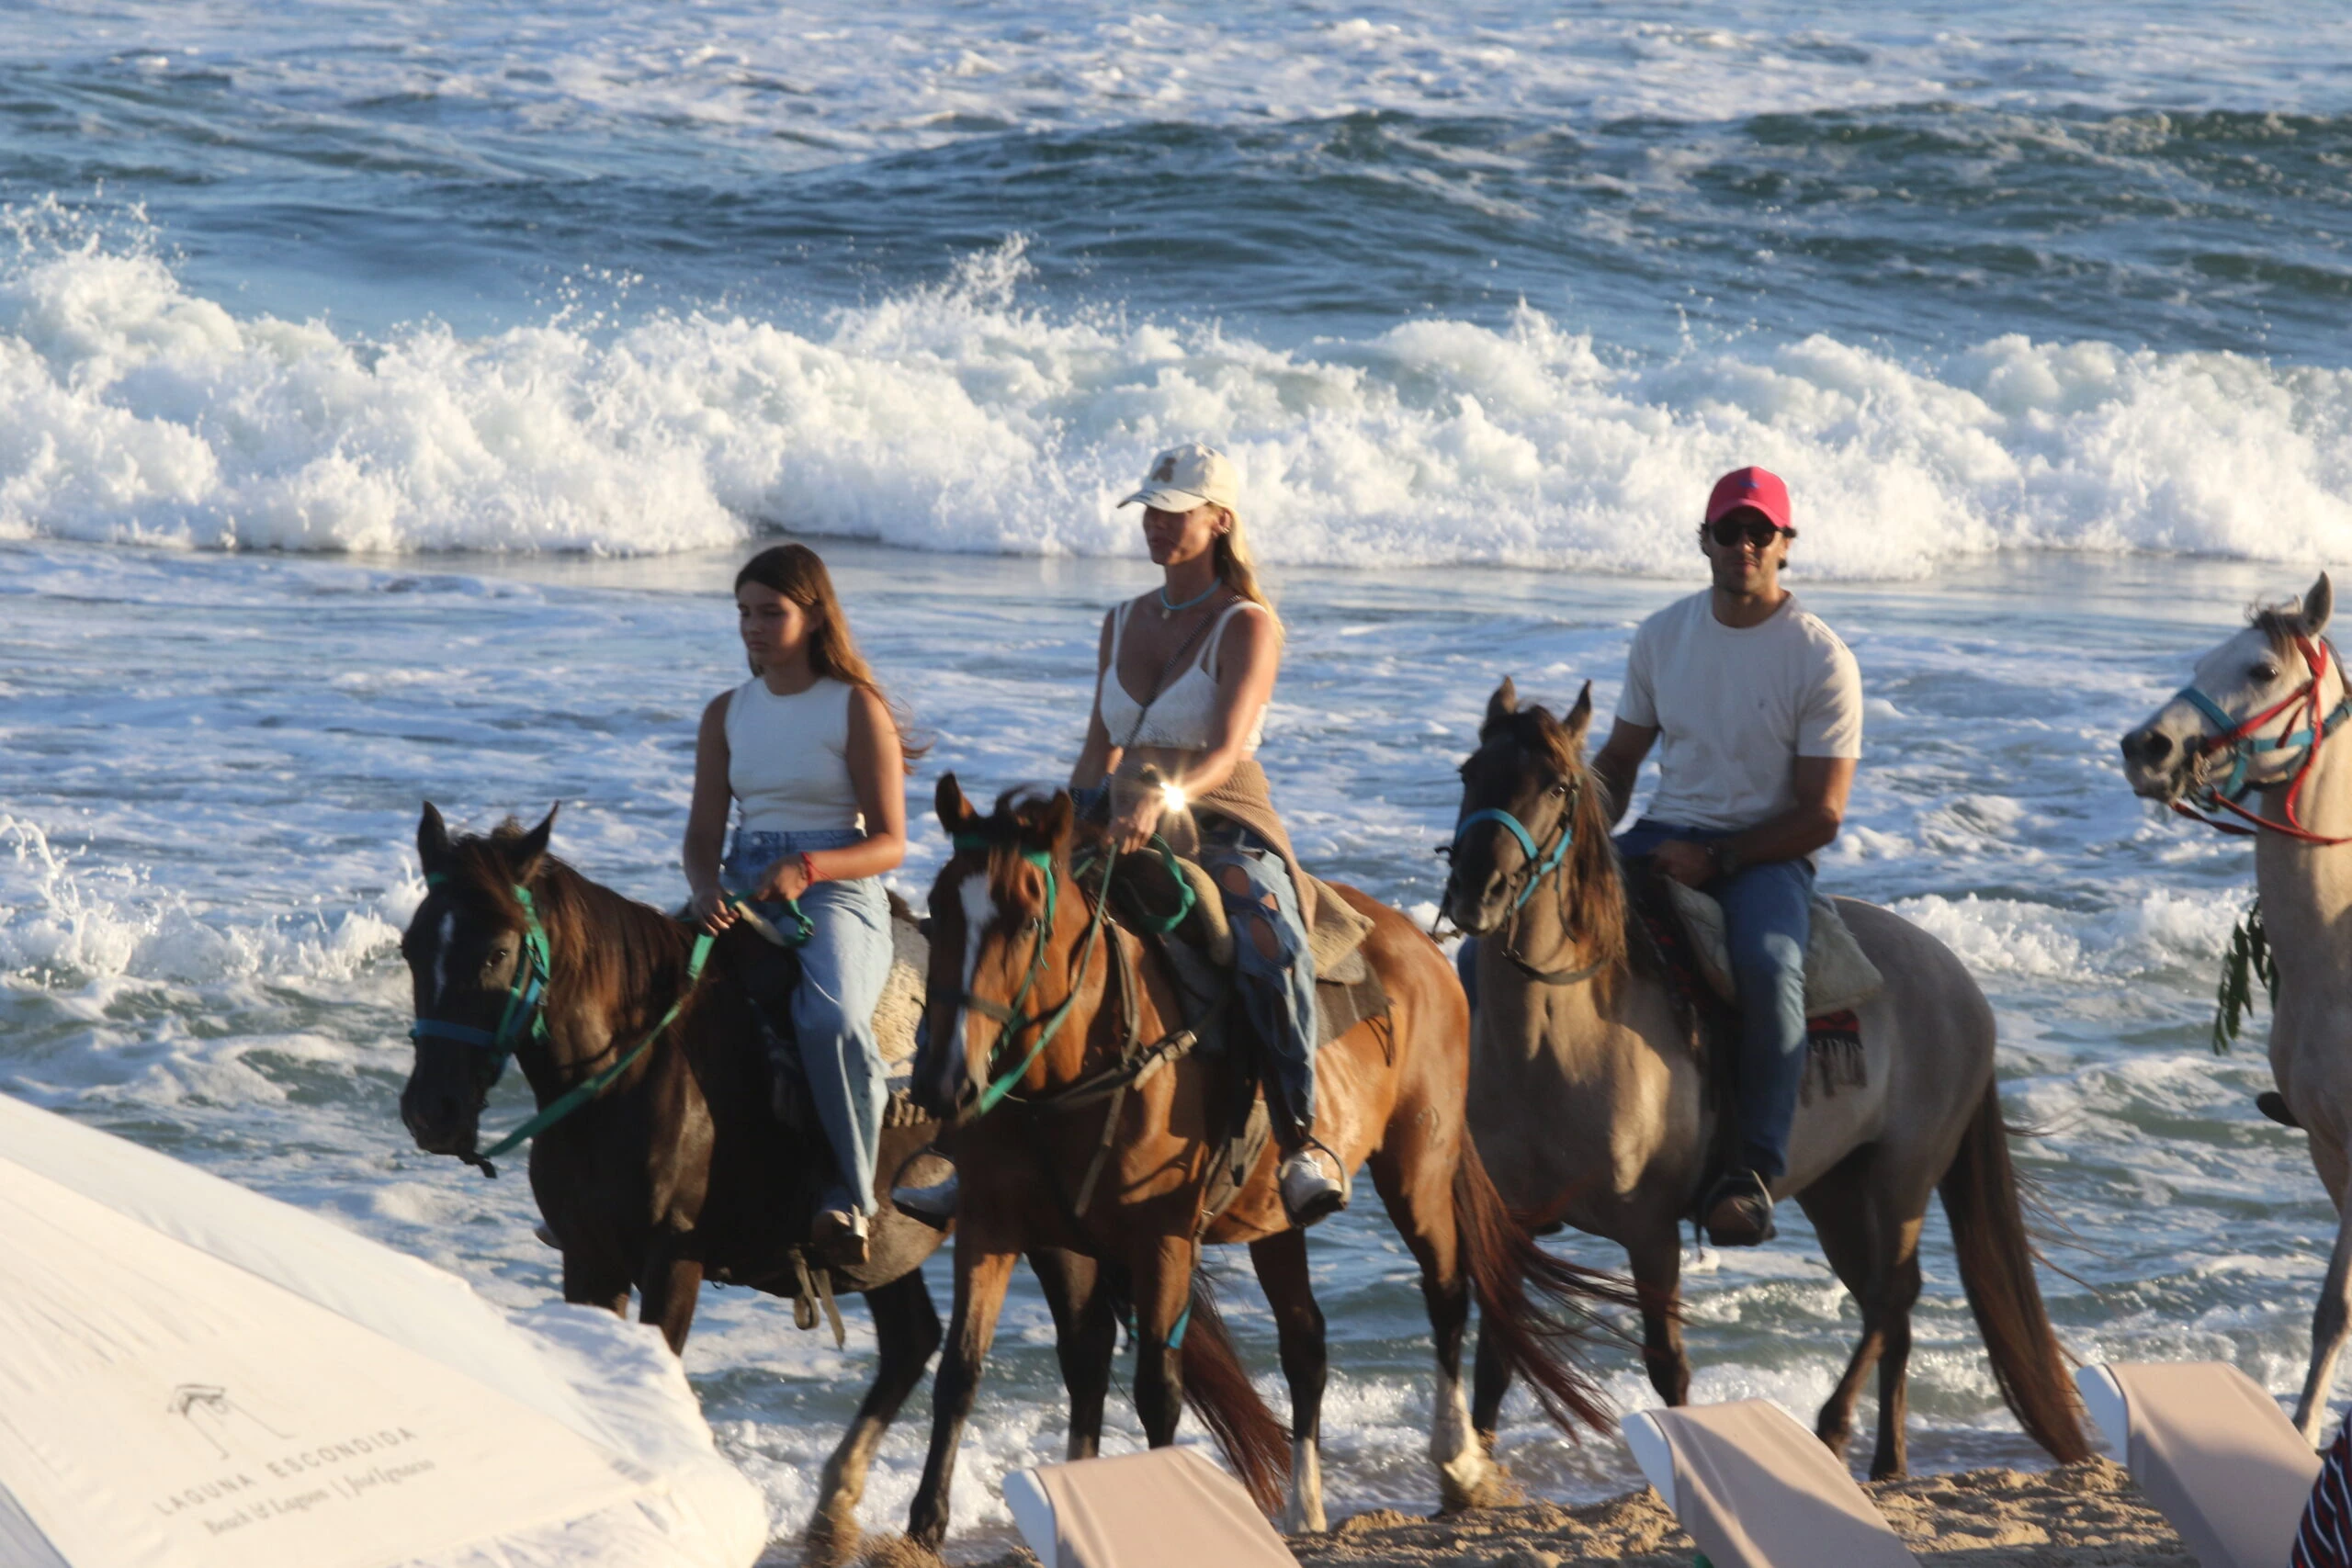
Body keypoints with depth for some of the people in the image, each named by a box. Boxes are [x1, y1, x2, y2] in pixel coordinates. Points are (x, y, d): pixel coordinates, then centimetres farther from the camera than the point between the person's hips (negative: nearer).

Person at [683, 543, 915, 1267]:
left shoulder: (857, 708, 0)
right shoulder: (727, 714, 15)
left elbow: (889, 842, -4)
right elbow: (704, 832, 13)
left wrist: (806, 870, -22)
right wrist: (706, 888, -12)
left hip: (837, 890, -5)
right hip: (743, 895, 5)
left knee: (830, 1017, -34)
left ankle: (850, 1193, -19)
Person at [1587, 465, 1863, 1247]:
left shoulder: (1821, 660, -7)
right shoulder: (1663, 635, 9)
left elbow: (1821, 815, -9)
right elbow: (1619, 758, 18)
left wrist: (1717, 861, -19)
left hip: (1766, 853, -5)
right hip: (1664, 836, 5)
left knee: (1768, 964, -39)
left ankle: (1757, 1164, -34)